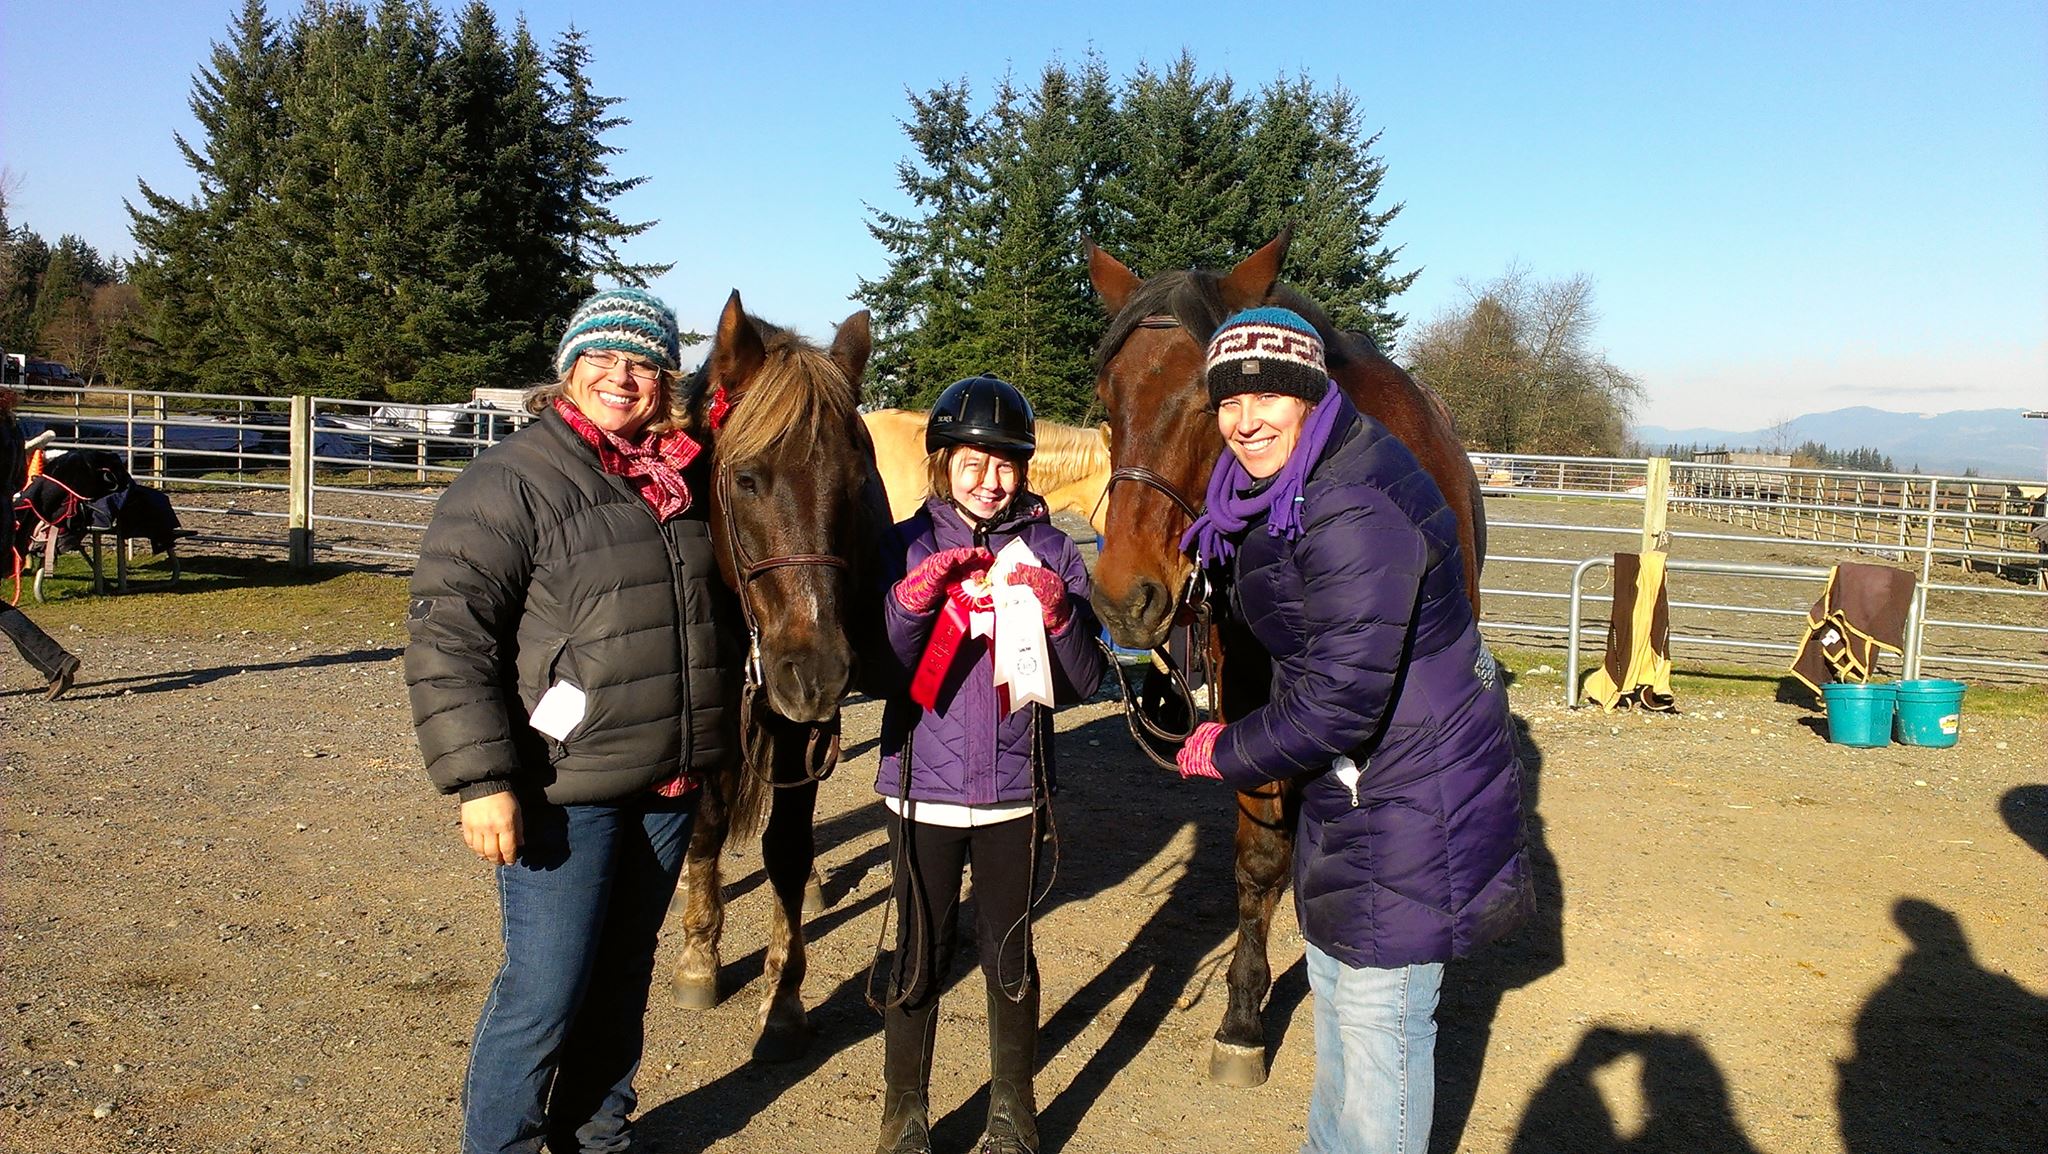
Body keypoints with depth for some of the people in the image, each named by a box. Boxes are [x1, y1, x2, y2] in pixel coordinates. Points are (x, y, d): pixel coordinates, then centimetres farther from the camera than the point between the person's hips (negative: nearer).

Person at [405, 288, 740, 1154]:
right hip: (566, 790, -6)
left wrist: (716, 750, 21)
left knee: (622, 978, 19)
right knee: (545, 992, 0)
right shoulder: (511, 481, -11)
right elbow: (445, 639, -16)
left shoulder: (687, 482, 9)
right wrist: (480, 782, -21)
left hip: (670, 787, 6)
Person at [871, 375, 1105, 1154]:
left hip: (1015, 790, 0)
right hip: (923, 788, 0)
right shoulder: (907, 547, -1)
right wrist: (913, 600, -23)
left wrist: (1059, 616, -21)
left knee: (1011, 957, 12)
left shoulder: (1050, 551, 0)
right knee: (920, 959, 9)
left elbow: (1084, 684, -2)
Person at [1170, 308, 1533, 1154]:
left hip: (1409, 792, -11)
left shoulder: (1354, 513, -29)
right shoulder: (1282, 494, 3)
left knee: (1380, 1014, 3)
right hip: (1352, 784, 11)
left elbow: (1342, 700, -29)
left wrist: (1228, 753, -16)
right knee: (1336, 987, 26)